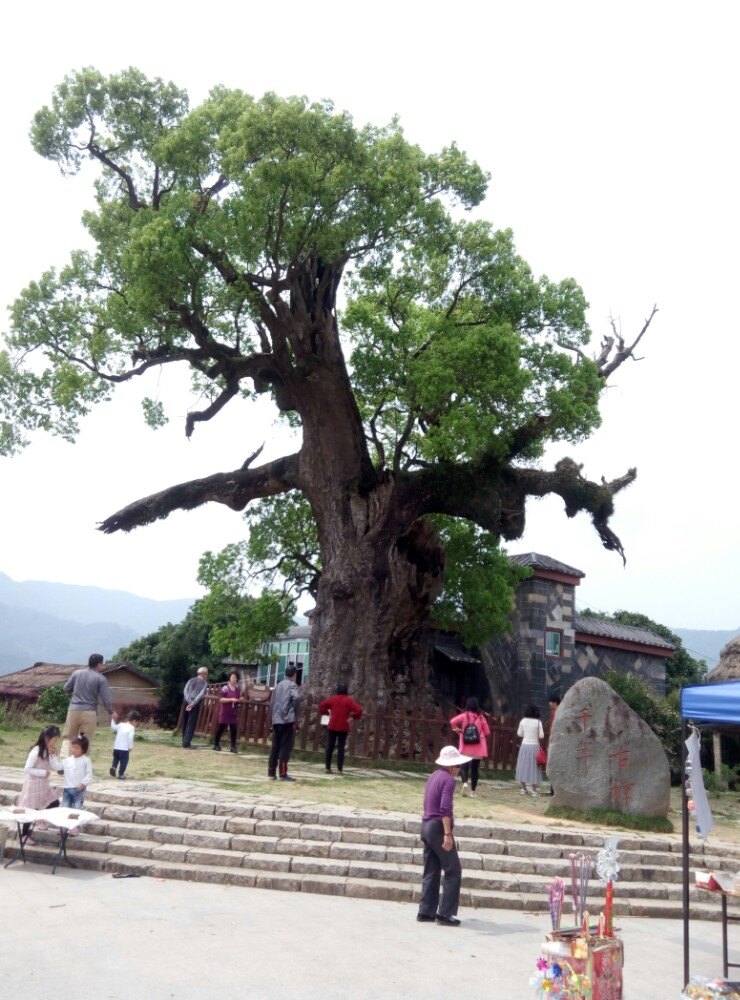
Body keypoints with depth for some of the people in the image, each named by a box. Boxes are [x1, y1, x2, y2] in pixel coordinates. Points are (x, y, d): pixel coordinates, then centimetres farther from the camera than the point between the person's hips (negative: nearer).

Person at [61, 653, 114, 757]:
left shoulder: (77, 673, 5)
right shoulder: (101, 678, -5)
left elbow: (66, 689, 15)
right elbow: (106, 700, -7)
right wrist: (111, 712, 8)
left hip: (74, 710, 2)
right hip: (90, 712, -2)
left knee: (67, 737, 12)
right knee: (86, 742, 6)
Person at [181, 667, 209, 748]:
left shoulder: (191, 680, 15)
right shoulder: (205, 683, 4)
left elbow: (185, 691, 0)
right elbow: (201, 694, -11)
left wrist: (189, 701, -9)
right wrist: (193, 704, -14)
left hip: (186, 702, 4)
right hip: (195, 704, -4)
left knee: (185, 723, 15)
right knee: (191, 724, 0)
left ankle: (185, 741, 22)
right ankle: (186, 744, -7)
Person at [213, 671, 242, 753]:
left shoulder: (238, 689, 8)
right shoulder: (225, 688, -9)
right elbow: (221, 699, -14)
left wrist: (240, 699, -4)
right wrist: (231, 699, -23)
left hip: (234, 713, 4)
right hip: (225, 712, -4)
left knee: (234, 729, -2)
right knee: (221, 728, 5)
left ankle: (233, 747, 1)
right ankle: (216, 744, 19)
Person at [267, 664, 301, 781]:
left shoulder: (278, 685, 17)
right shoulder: (292, 685, -3)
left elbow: (272, 702, 18)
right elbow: (296, 697, -23)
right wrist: (294, 709, -6)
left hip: (276, 720, 7)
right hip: (287, 719, -6)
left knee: (275, 746, 12)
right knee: (285, 747, -4)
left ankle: (271, 772, 15)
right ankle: (283, 774, -6)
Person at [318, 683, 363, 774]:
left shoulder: (332, 698, 3)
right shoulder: (349, 700, -1)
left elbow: (321, 706, 0)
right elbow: (359, 711, -9)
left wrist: (326, 713, 12)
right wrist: (353, 716, 6)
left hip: (332, 726, 1)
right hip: (344, 727, -1)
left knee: (330, 747, 7)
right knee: (341, 748, 2)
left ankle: (328, 768, 8)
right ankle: (340, 769, -2)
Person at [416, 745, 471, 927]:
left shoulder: (433, 776, 11)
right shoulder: (449, 780, -14)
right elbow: (445, 809, -22)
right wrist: (447, 834, -24)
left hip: (426, 826, 8)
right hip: (438, 828, -8)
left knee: (431, 871, 12)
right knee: (453, 871, 1)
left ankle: (426, 911, 13)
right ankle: (445, 913, 1)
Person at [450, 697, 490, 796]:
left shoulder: (464, 716, -4)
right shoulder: (481, 717, -1)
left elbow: (453, 721, -19)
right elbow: (487, 733, 1)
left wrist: (456, 729, -3)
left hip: (466, 748, -1)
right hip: (478, 748, 1)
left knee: (464, 766, 9)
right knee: (475, 768, 10)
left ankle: (465, 783, -19)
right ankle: (473, 791, 11)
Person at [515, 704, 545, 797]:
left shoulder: (523, 721, -1)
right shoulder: (538, 722, -9)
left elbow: (519, 733, 5)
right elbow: (541, 736, -9)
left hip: (524, 745, 3)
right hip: (534, 746, -3)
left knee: (523, 766, 11)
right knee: (533, 768, 2)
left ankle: (523, 789, 16)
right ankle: (534, 790, 4)